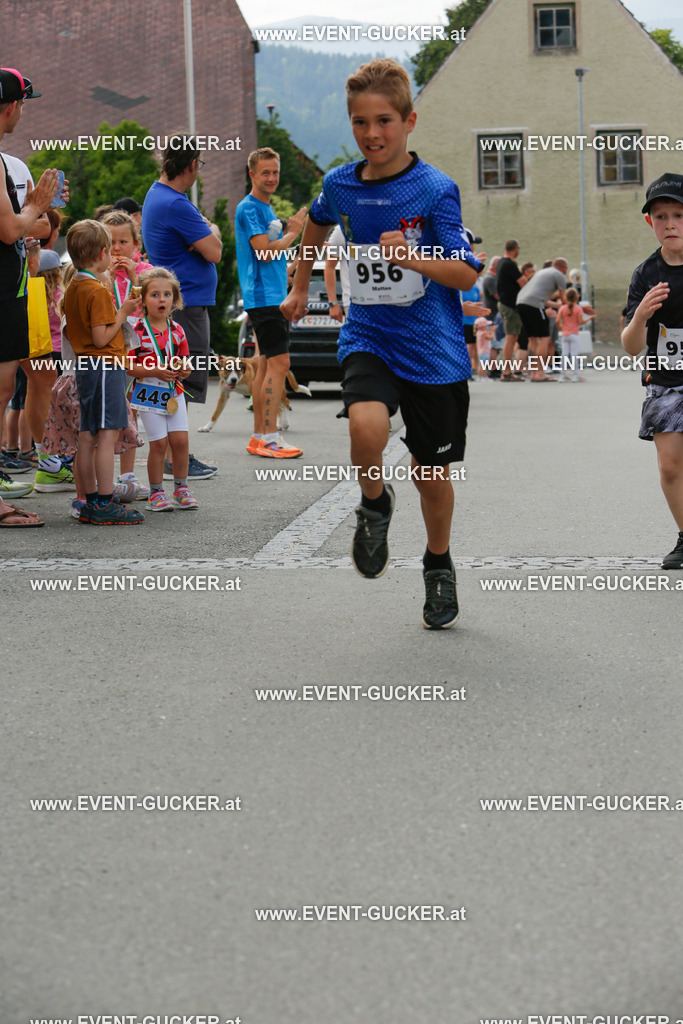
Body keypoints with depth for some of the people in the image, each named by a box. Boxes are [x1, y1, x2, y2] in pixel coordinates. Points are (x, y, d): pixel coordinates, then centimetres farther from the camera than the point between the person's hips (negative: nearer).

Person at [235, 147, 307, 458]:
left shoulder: (266, 208, 20)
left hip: (272, 297, 10)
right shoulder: (249, 208, -11)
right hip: (263, 297, -10)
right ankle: (269, 438, -15)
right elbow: (265, 251, -19)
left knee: (266, 365, 10)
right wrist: (293, 233, -7)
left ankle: (259, 437, 14)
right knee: (278, 363, -14)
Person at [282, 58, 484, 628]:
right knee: (367, 425, -29)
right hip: (368, 339, 2)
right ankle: (375, 504, 3)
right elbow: (318, 224, 26)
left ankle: (439, 567, 36)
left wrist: (412, 257, -32)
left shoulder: (436, 190, -12)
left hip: (433, 350, -2)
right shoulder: (340, 185, 1)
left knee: (432, 472, 9)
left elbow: (466, 274, -16)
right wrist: (301, 289, 32)